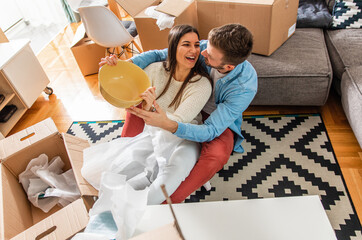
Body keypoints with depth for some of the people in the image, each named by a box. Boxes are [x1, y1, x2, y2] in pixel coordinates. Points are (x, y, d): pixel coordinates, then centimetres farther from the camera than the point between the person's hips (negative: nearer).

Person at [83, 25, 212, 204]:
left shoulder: (202, 85, -18)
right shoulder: (157, 70, -7)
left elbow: (177, 123, -25)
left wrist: (150, 110, -44)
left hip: (182, 141, -3)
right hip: (152, 135, 4)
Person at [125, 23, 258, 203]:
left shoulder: (245, 86, -33)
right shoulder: (205, 48, -22)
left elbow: (211, 131, -36)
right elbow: (159, 55, -12)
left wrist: (168, 124, -52)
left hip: (218, 121, -4)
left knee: (218, 154, -39)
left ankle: (171, 201, -21)